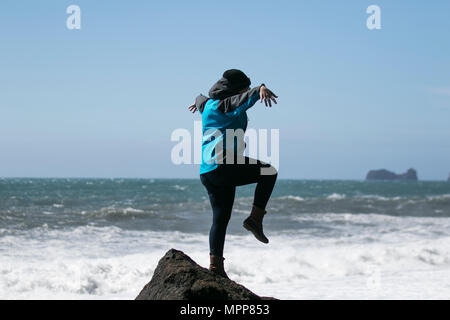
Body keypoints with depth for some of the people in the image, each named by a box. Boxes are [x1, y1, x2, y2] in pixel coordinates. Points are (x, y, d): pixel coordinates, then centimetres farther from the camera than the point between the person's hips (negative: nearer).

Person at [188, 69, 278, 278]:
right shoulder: (224, 105, -6)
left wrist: (198, 100, 70)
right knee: (269, 172, 5)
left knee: (220, 218, 10)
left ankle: (216, 265, 6)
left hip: (207, 172, 9)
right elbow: (245, 99, -29)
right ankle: (255, 218, -2)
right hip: (223, 165, -9)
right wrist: (260, 90, -48)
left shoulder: (208, 105, 20)